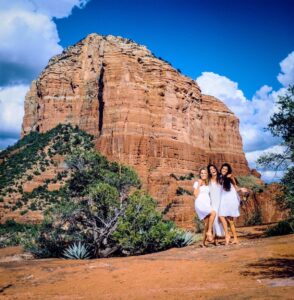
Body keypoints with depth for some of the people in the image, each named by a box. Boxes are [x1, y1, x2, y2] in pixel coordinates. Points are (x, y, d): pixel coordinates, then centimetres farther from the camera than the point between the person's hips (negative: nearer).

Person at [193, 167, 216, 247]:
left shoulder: (207, 184, 20)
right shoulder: (197, 183, 5)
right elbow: (196, 195, -6)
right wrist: (199, 185, -8)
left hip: (207, 204, 6)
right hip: (200, 203, -6)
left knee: (207, 223, -6)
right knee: (213, 213, -29)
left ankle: (204, 242, 2)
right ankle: (209, 231, -19)